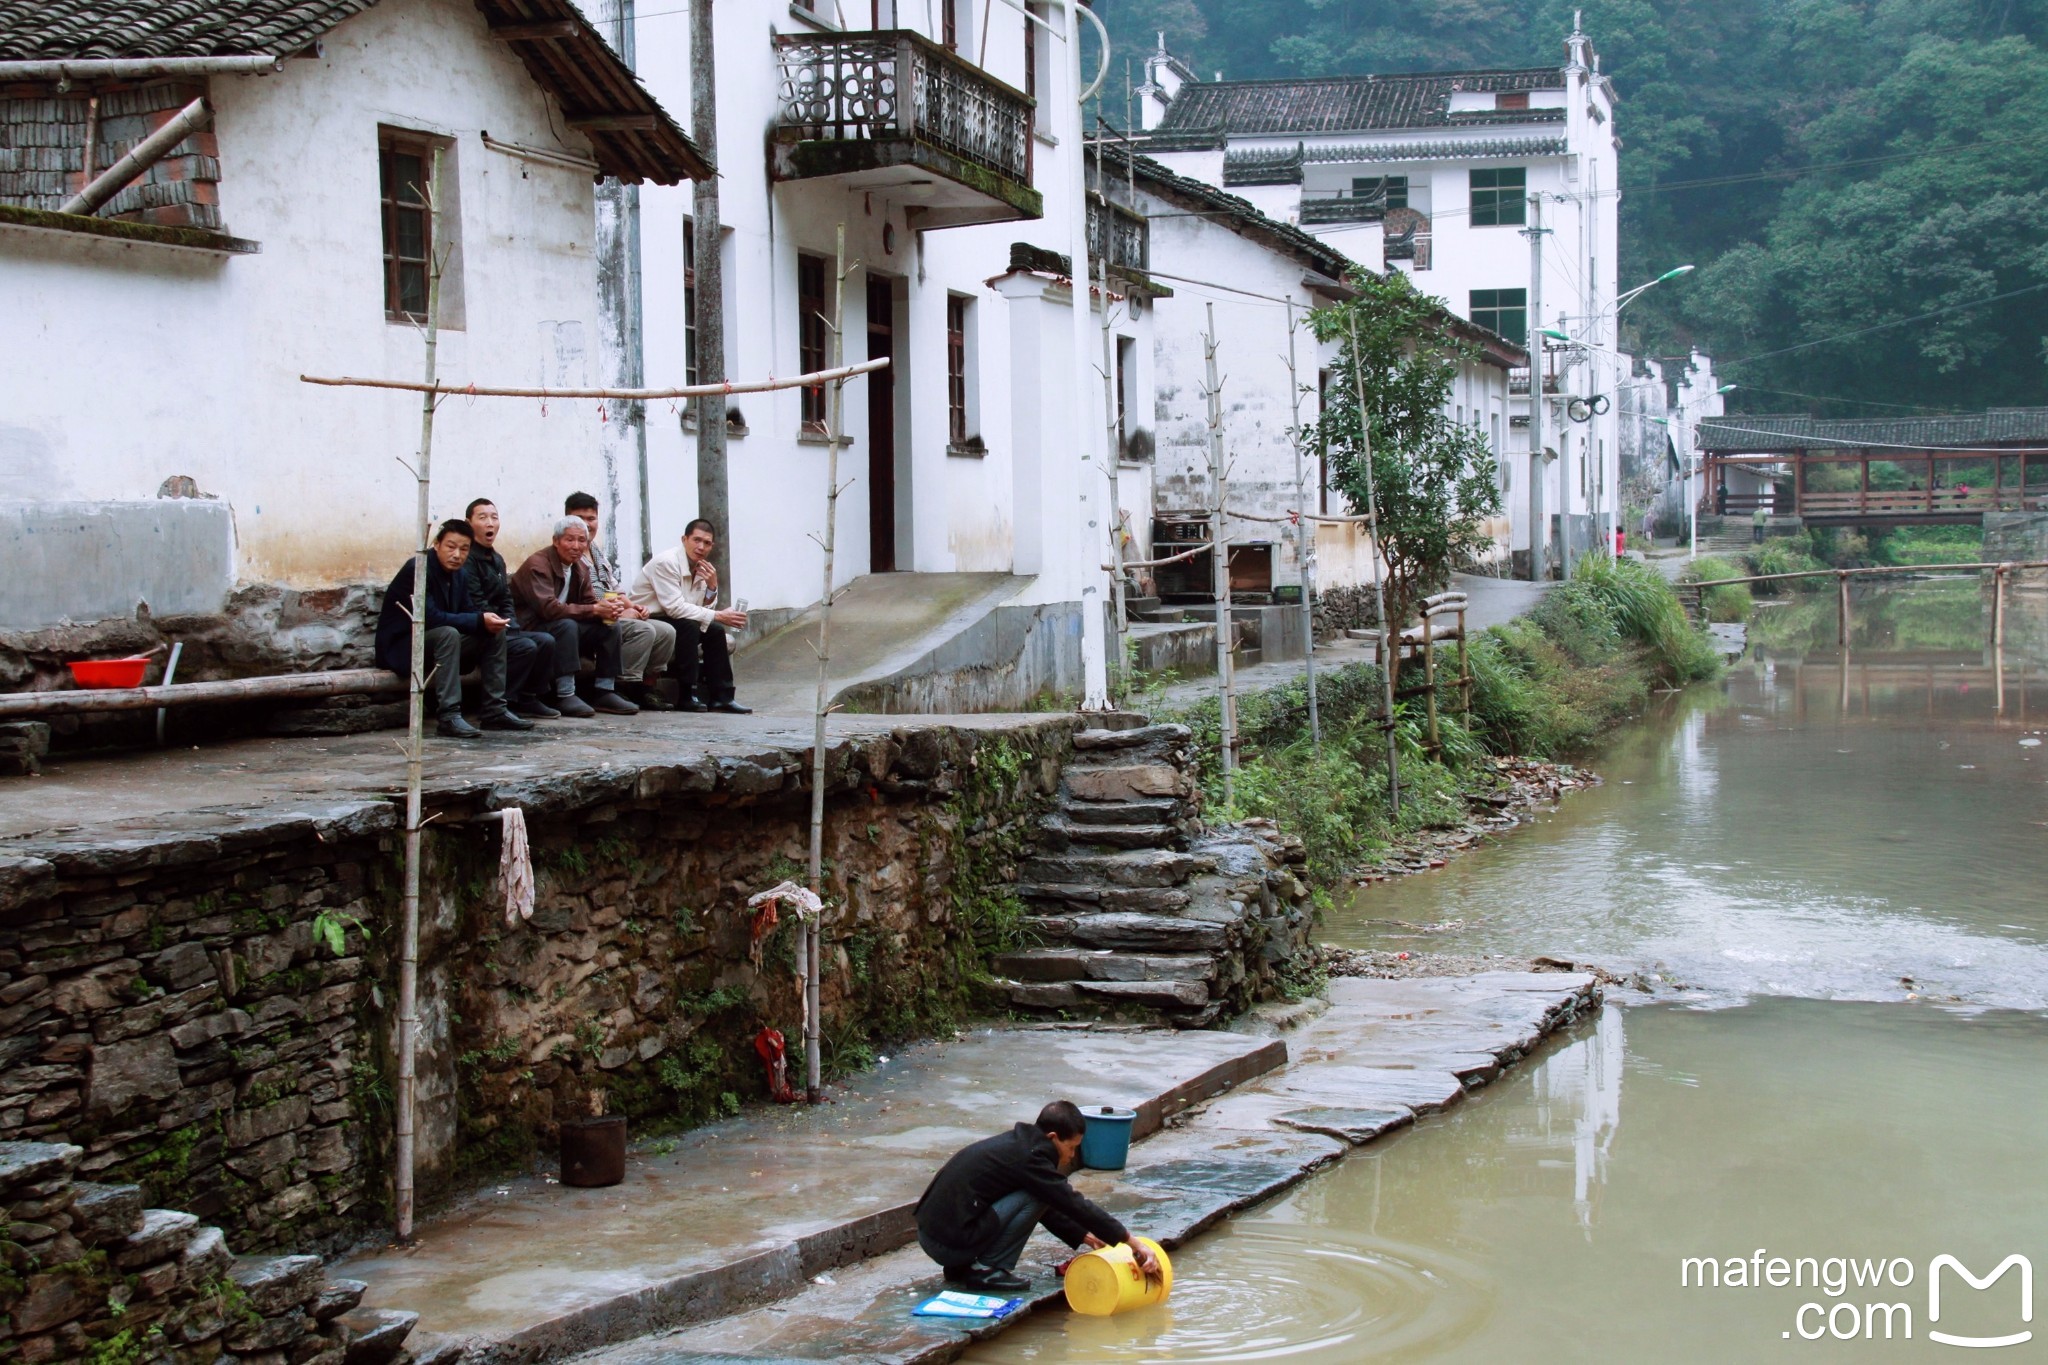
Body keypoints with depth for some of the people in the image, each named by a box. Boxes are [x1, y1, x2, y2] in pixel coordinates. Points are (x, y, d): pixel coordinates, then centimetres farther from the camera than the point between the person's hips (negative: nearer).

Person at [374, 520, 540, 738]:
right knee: (448, 633, -36)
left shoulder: (458, 576, 6)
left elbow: (468, 611, 8)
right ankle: (448, 716, -38)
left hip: (436, 645, 9)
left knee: (495, 632, 0)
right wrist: (479, 621, -31)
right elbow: (430, 617, -30)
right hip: (401, 648, -9)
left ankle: (495, 711, -2)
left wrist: (488, 620, -17)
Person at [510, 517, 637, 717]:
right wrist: (594, 610, -30)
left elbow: (589, 602, 7)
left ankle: (604, 691, -7)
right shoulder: (538, 564, -19)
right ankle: (565, 696, -34)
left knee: (610, 627, -8)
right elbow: (549, 608, -30)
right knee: (567, 625, -35)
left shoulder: (579, 568, 8)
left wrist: (608, 609, -18)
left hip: (563, 630, 8)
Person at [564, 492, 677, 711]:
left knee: (666, 632, -3)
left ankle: (646, 686, 0)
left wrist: (632, 606, 3)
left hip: (616, 616, 9)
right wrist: (620, 612, -18)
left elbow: (615, 590, 25)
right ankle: (624, 690, -24)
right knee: (644, 630, -29)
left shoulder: (597, 554, 22)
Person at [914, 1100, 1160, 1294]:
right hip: (951, 1243, -9)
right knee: (1034, 1197, -11)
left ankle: (960, 1268, 15)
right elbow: (1075, 1205, -13)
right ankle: (986, 1270, -5)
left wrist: (1084, 1236, 23)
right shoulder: (1027, 1157, -14)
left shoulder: (1016, 1143, 15)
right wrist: (1134, 1244, -9)